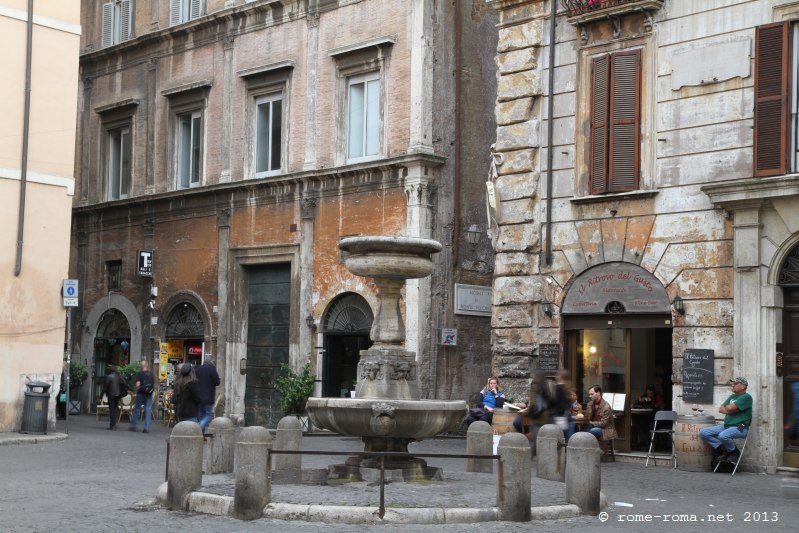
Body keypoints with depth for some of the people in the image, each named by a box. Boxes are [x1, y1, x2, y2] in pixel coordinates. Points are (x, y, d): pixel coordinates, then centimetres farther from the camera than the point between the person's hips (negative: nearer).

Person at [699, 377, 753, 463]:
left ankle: (734, 452, -9)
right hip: (726, 426, 8)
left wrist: (727, 407, 6)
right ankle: (722, 449, 2)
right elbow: (721, 409, 11)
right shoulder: (732, 396, 19)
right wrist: (731, 410, -7)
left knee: (723, 435, -39)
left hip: (740, 427, -8)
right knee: (703, 433, -6)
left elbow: (730, 408, -17)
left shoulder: (746, 397, -8)